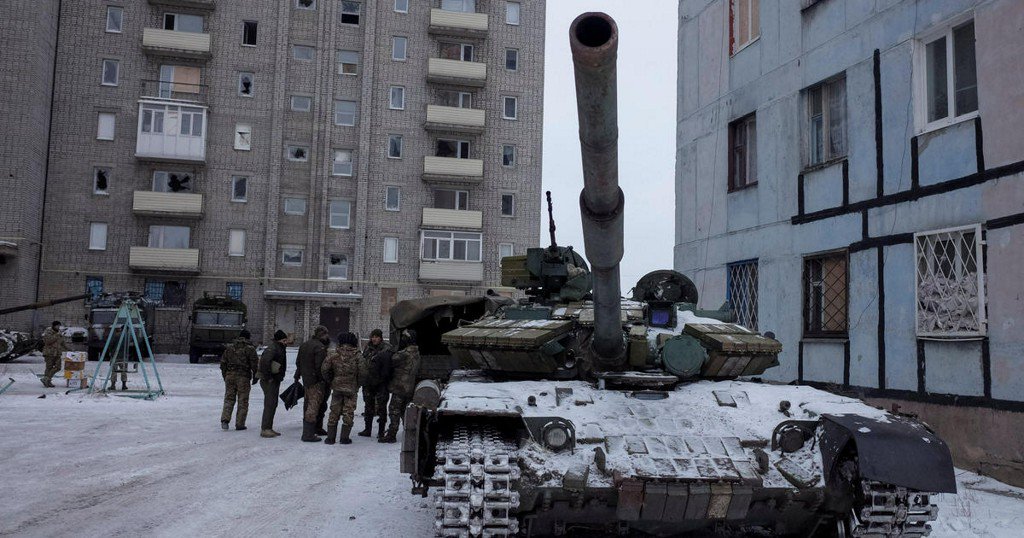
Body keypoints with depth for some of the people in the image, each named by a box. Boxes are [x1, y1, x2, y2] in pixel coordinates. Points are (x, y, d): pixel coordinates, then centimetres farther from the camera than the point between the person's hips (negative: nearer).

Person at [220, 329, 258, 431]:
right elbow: (254, 364, -6)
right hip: (244, 377, -3)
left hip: (230, 376, 3)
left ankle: (225, 419, -5)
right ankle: (239, 424, 3)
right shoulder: (250, 348, -3)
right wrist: (255, 377, 3)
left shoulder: (230, 347, 9)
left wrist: (225, 376, 19)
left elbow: (223, 362, 11)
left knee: (229, 399, 11)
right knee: (243, 401, 3)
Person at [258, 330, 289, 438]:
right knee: (270, 404, -10)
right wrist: (268, 377, -25)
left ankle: (268, 428, 21)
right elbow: (264, 362, -30)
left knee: (273, 404, 14)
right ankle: (265, 429, -7)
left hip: (275, 380, 11)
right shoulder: (272, 348, -17)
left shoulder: (280, 348, 15)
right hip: (269, 381, -10)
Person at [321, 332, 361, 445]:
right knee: (348, 412, 6)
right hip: (352, 388, -1)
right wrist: (358, 384, 7)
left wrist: (329, 381, 11)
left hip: (337, 387, 2)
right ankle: (344, 438, 6)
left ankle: (330, 437, 12)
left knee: (334, 412, 11)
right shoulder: (357, 355, -8)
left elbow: (324, 369, -4)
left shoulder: (333, 354, -4)